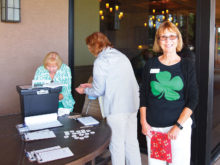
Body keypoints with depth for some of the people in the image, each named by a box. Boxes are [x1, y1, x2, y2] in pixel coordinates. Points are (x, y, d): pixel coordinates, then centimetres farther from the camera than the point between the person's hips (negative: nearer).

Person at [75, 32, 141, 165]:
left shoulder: (100, 61, -8)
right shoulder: (121, 55, 15)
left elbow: (99, 91, -4)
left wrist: (85, 90, 16)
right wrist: (92, 85, 26)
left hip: (117, 107, -7)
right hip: (133, 104, 8)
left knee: (117, 144, 5)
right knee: (131, 141, 16)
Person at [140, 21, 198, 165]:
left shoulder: (187, 66, -1)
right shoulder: (151, 65, 3)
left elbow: (193, 100, -2)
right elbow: (143, 95, 8)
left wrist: (179, 125, -10)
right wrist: (143, 122, 2)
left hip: (179, 126, -1)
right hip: (153, 126, 2)